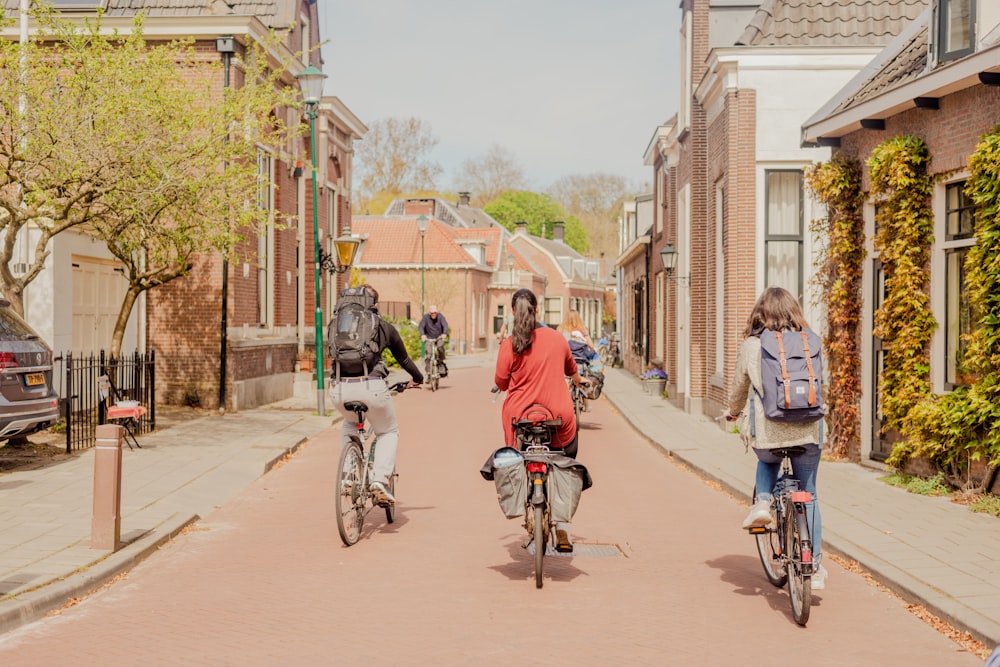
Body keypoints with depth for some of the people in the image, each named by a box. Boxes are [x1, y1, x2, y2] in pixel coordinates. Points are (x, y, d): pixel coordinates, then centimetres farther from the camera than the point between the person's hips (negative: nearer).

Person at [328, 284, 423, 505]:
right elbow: (403, 359, 26)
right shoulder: (384, 327, 13)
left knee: (349, 425, 34)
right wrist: (418, 378, 45)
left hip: (340, 388, 2)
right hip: (371, 386, -2)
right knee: (389, 432, 21)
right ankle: (380, 480, 1)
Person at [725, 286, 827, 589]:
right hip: (807, 429, 1)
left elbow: (739, 386, 13)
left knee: (768, 461, 34)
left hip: (766, 430, -1)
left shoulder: (751, 345, 2)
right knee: (808, 495, 13)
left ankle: (762, 503, 8)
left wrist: (733, 412, 34)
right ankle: (815, 567, 12)